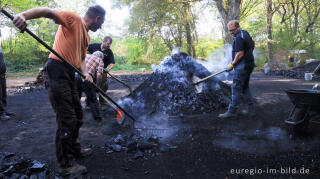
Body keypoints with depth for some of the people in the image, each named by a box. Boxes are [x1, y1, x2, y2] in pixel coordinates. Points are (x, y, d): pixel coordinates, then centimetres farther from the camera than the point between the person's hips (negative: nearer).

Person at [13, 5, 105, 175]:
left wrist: (85, 72, 0)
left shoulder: (86, 37, 21)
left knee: (77, 115, 17)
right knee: (67, 119, -8)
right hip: (56, 71, -10)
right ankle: (65, 164, 6)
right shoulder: (73, 18, -4)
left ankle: (74, 149, 38)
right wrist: (23, 15, -35)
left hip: (69, 75, 10)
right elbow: (48, 12, -17)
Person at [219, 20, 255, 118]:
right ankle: (250, 109, 19)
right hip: (249, 65, 10)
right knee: (245, 87, 15)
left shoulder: (239, 37, -17)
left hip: (242, 66, -10)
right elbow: (252, 43, 31)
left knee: (236, 88, -6)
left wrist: (232, 64, -13)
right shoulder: (245, 33, 15)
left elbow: (240, 54, -21)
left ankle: (232, 111, -2)